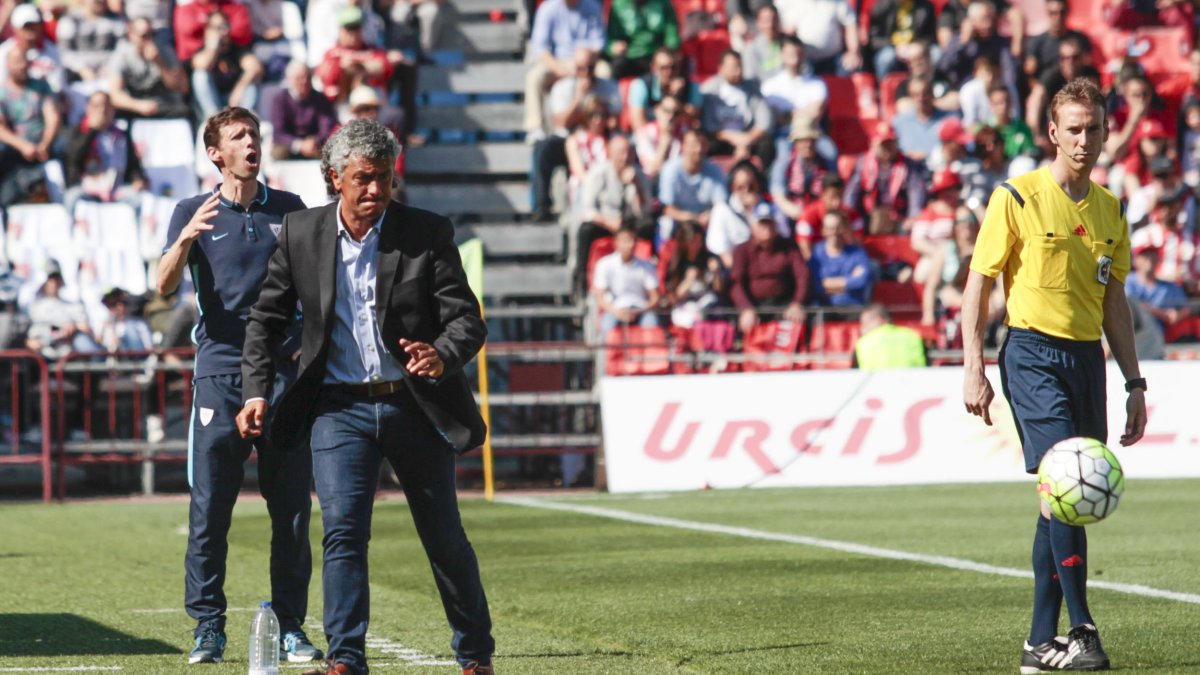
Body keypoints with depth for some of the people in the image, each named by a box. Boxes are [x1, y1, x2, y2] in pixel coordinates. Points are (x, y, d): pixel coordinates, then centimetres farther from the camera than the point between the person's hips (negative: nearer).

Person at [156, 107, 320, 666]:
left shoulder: (289, 210, 13)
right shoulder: (194, 213, 8)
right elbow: (165, 286, -4)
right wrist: (186, 239, -23)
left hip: (283, 370, 2)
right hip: (220, 372, -2)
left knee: (291, 506, 1)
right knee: (209, 508, -5)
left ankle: (290, 625, 7)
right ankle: (208, 627, 1)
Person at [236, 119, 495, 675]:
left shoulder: (428, 233, -6)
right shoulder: (300, 233, 0)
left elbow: (468, 320, -9)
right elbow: (266, 319, 9)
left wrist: (442, 356, -31)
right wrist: (255, 392, -3)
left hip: (415, 406, 0)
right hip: (340, 406, 1)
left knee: (445, 540, 9)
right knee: (342, 530, -13)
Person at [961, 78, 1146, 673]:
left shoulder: (1109, 209, 13)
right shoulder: (1018, 198, -4)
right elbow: (978, 283, -2)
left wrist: (1134, 382, 16)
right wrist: (973, 368, -9)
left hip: (1088, 357, 6)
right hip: (1034, 351, -6)